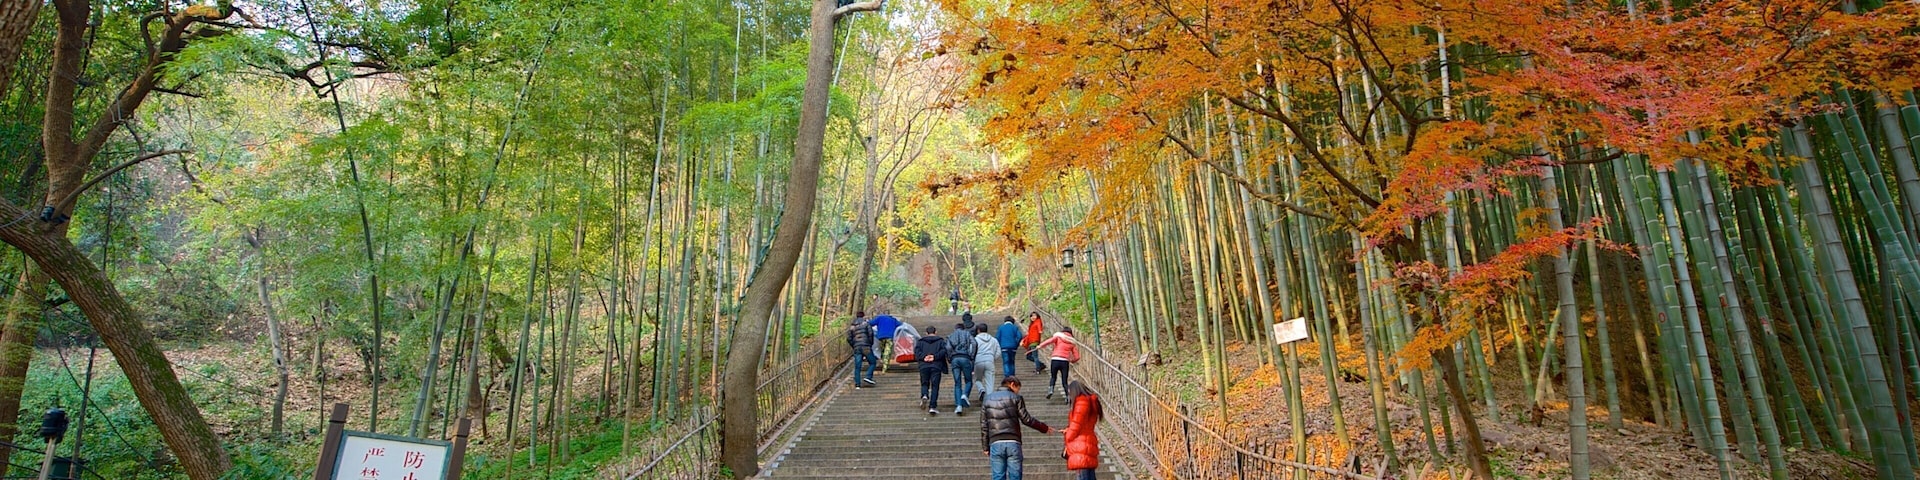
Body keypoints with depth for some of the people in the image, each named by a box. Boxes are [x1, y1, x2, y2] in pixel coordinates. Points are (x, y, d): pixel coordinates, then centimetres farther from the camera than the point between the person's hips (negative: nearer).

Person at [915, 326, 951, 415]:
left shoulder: (921, 341, 16)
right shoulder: (941, 340, 12)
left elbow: (916, 351, -2)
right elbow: (944, 350, -7)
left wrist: (923, 357, -12)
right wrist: (935, 357, -12)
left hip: (924, 366, 1)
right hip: (936, 366, -1)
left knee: (924, 383, 17)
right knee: (935, 386, 2)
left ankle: (924, 395, -14)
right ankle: (932, 407, -7)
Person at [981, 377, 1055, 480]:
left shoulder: (987, 400, 13)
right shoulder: (1015, 398, 2)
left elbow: (984, 426, 10)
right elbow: (1026, 419, 0)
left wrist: (985, 447, 13)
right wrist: (1044, 428, 12)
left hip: (995, 443, 3)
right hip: (1013, 442, -2)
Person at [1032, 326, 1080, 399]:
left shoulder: (1058, 337, 10)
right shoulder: (1072, 342, 15)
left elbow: (1050, 341, -11)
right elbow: (1077, 357, 11)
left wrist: (1040, 346, -15)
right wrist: (1071, 361, 30)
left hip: (1055, 360, -1)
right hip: (1065, 361, 1)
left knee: (1053, 377, 20)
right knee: (1064, 381, 10)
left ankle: (1050, 389, -2)